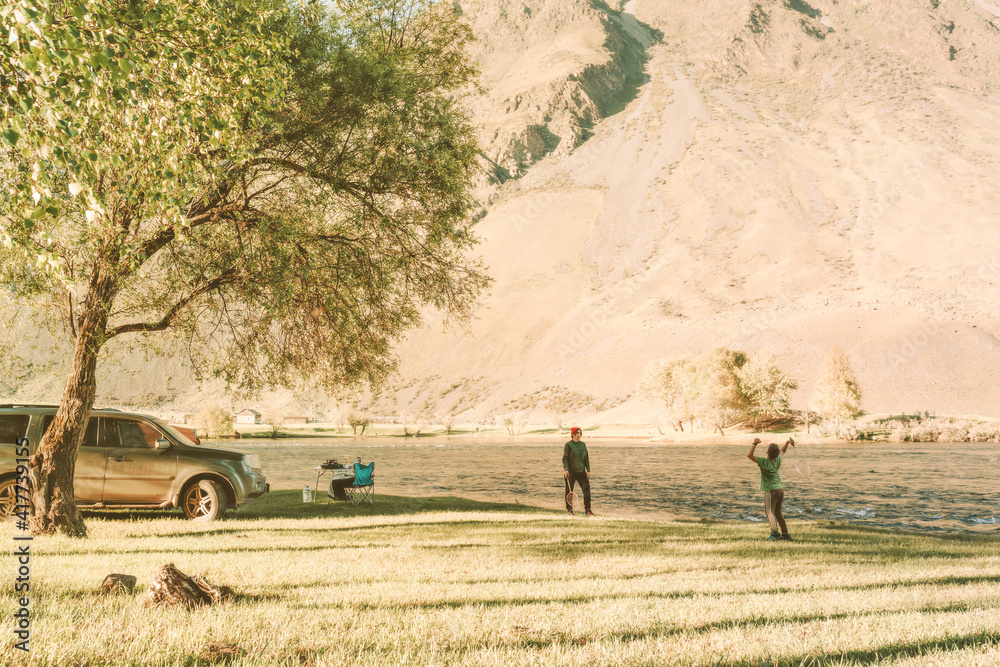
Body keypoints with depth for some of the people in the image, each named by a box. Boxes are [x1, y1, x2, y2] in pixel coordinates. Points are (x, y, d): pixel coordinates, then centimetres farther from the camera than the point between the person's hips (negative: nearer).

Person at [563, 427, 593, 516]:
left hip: (581, 471, 4)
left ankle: (588, 510, -1)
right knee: (569, 490, 4)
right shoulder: (568, 445, -4)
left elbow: (586, 458, 13)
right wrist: (565, 469, -18)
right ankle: (569, 509, 18)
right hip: (571, 471, -4)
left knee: (586, 488, -6)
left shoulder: (583, 444, 10)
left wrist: (588, 470, 8)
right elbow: (565, 458, -7)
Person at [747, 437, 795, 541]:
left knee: (769, 511, -6)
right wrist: (788, 442, 18)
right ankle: (785, 534, 14)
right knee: (778, 513, 15)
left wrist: (755, 444, -16)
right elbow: (782, 451, 26)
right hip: (780, 489, 7)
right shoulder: (778, 460, 3)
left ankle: (775, 532, -21)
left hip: (771, 491, -7)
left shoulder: (764, 462, -16)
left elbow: (749, 455, -18)